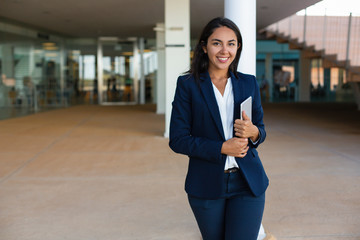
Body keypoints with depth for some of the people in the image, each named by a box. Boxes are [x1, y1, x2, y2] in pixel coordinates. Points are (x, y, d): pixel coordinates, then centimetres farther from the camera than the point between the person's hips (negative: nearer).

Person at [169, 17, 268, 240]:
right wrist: (222, 148, -16)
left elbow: (261, 130, 12)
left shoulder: (249, 83, 6)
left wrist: (253, 132, -12)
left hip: (247, 182, 2)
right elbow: (177, 140, -6)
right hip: (207, 186, -1)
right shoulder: (188, 84, -3)